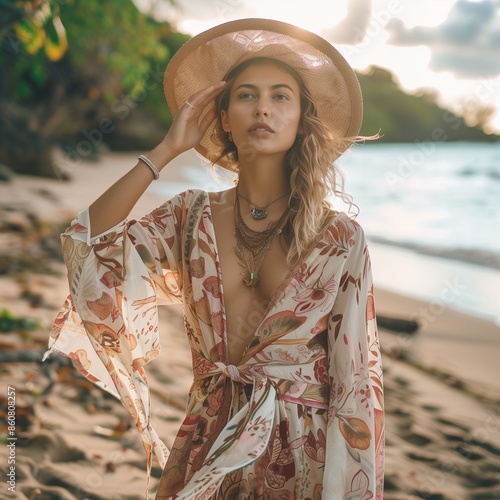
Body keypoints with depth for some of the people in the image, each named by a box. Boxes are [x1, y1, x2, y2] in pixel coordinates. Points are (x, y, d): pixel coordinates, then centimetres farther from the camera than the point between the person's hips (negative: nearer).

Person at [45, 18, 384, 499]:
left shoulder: (339, 238, -10)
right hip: (208, 448, 3)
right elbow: (87, 244, -14)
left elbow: (356, 378, -8)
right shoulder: (192, 218, -2)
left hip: (303, 458, -2)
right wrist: (167, 149, -11)